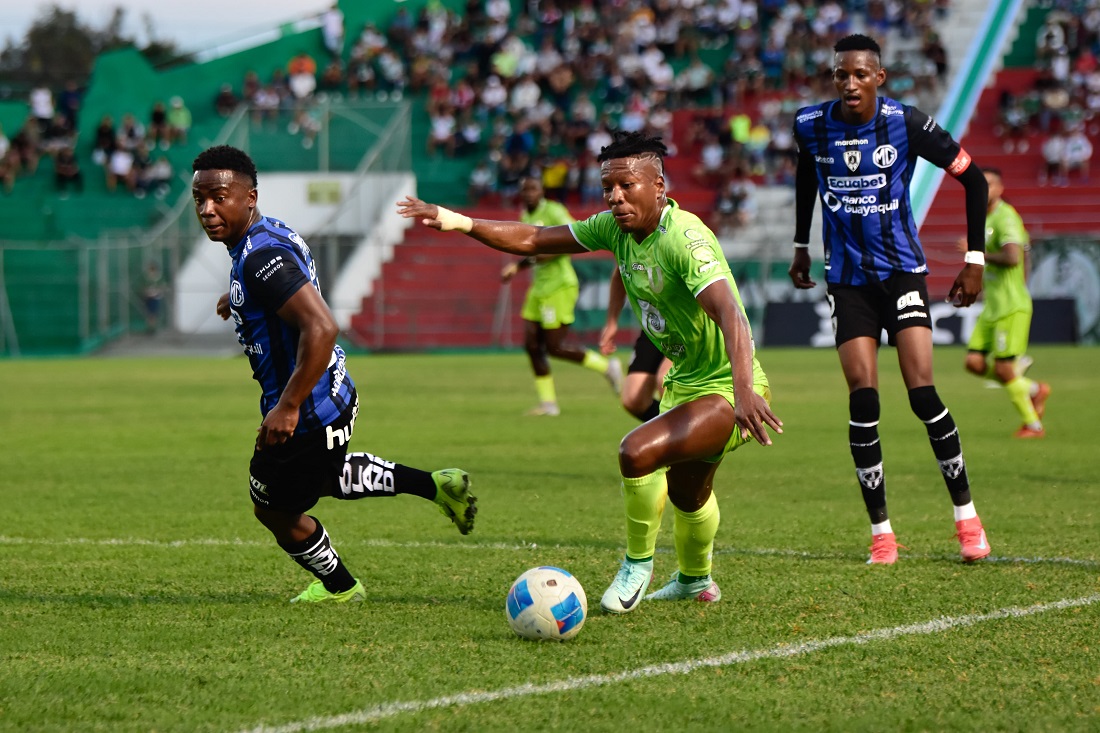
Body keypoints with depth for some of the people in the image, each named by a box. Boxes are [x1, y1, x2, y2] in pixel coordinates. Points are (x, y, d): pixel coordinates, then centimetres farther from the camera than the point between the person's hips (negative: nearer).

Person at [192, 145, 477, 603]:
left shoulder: (261, 257, -29)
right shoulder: (268, 232, 1)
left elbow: (321, 328, -37)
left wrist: (287, 407, -34)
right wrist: (239, 298, 36)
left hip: (306, 416, -10)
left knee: (276, 511, 13)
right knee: (324, 478, 34)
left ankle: (339, 587, 36)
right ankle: (434, 486, 32)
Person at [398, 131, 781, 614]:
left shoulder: (683, 238, -28)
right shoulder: (616, 227, -3)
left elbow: (729, 312, -42)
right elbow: (536, 240, 4)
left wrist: (743, 389, -57)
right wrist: (459, 223, -9)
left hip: (726, 389, -9)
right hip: (686, 381, 9)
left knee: (638, 453, -30)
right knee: (686, 493, 29)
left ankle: (638, 564, -5)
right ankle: (695, 580, 57)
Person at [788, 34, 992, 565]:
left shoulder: (907, 123, -12)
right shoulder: (810, 126, -4)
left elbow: (972, 178, -3)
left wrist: (974, 259, -3)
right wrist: (801, 245, 24)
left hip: (901, 270, -2)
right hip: (847, 278, 2)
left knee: (922, 392, -12)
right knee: (863, 397, -9)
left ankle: (966, 516, 2)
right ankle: (881, 531, 0)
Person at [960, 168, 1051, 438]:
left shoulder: (1005, 218, -15)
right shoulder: (986, 219, 16)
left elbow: (1012, 258, -30)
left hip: (1011, 307, -10)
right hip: (992, 306, 10)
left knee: (1004, 369, -8)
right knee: (974, 362, 3)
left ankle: (1033, 424, 8)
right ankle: (1034, 390, 19)